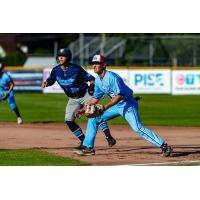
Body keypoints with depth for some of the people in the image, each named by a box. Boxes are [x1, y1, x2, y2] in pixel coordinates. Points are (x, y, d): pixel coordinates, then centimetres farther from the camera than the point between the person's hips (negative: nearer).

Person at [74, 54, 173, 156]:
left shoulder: (111, 77, -21)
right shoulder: (98, 80, 6)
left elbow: (119, 95, -28)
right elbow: (96, 98, 18)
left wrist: (105, 107, -34)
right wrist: (84, 109, 10)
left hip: (127, 104, -9)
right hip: (115, 105, 9)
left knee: (137, 128, -21)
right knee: (93, 119, 5)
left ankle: (164, 146, -21)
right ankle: (88, 148, 11)